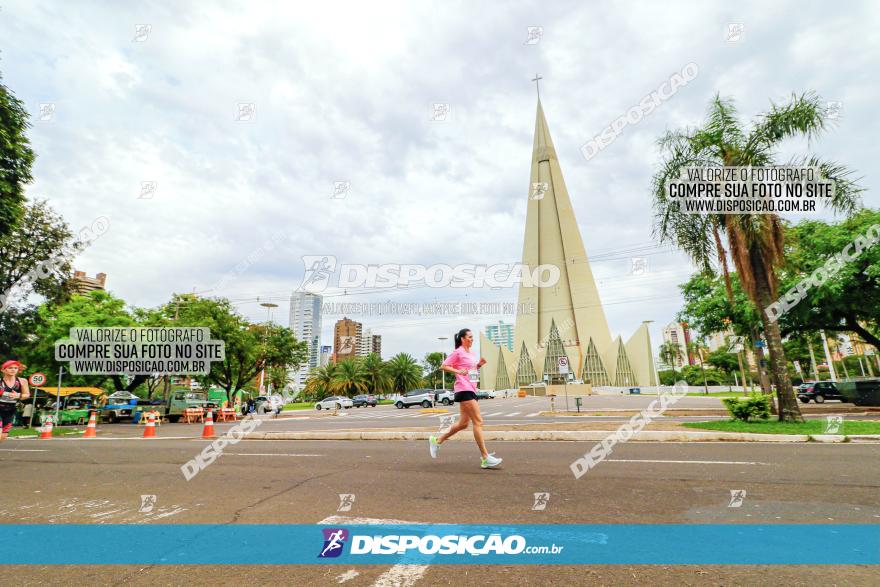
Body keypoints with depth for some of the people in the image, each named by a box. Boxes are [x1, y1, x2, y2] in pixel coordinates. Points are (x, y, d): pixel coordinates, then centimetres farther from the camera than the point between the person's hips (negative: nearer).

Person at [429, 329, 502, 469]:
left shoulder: (472, 354, 18)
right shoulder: (458, 352, -6)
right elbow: (443, 366, -8)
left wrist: (479, 365, 9)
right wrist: (458, 371, -21)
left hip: (471, 389, 9)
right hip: (464, 389, -9)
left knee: (463, 423, 13)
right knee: (478, 421, -11)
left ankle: (437, 440, 27)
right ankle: (485, 458, -8)